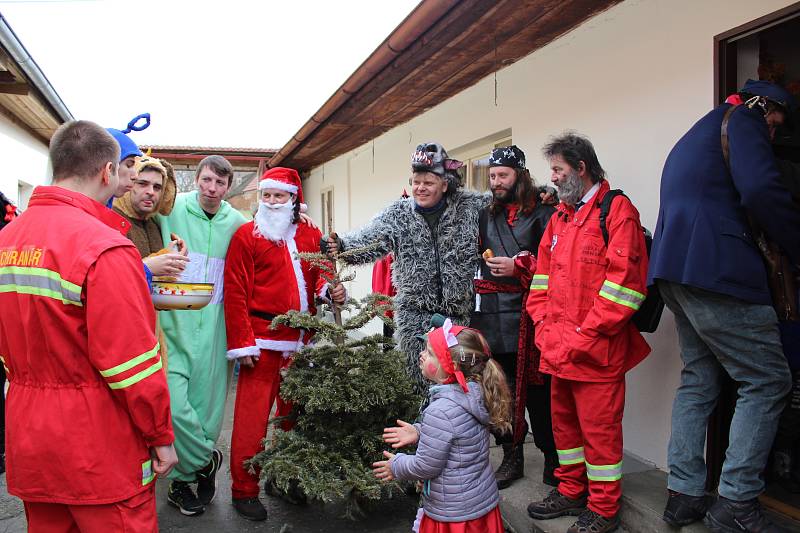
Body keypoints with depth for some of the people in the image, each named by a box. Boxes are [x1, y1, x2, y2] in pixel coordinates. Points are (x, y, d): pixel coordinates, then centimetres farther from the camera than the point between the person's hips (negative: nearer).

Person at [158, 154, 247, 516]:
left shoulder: (236, 223, 5)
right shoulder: (170, 210, -2)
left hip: (212, 330, 2)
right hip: (172, 326, -2)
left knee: (207, 408, 7)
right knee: (174, 406, -10)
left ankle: (182, 479, 31)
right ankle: (206, 459, 19)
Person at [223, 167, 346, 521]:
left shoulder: (310, 236, 10)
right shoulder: (247, 235, -2)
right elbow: (235, 292, -7)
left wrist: (329, 290, -6)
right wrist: (243, 343, -12)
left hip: (302, 340, 5)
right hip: (263, 341, -5)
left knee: (294, 411, 15)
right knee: (252, 416, 0)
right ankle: (245, 490, 15)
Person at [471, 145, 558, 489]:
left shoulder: (542, 212, -1)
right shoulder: (486, 215, 17)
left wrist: (519, 266, -13)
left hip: (529, 316, -5)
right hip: (491, 316, 5)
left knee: (537, 388, 0)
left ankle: (552, 458, 18)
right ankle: (511, 457, 23)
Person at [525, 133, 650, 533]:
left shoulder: (617, 210, -8)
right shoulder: (559, 218, 16)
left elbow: (624, 281, -16)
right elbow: (542, 277, 16)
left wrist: (584, 335, -16)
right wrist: (545, 327, 3)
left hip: (596, 349, -7)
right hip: (557, 348, 8)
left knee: (599, 427, 3)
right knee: (564, 420, 17)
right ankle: (571, 491, 34)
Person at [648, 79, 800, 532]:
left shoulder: (695, 135, 29)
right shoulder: (741, 120, 1)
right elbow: (763, 190, -16)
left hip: (676, 266, 10)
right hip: (718, 269, -10)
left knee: (699, 378, 13)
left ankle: (685, 494, 17)